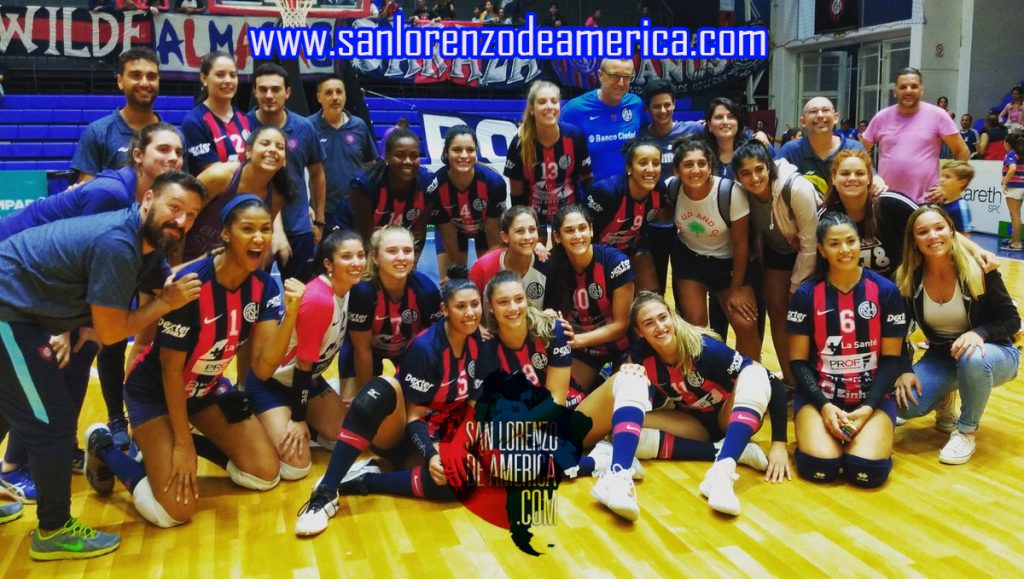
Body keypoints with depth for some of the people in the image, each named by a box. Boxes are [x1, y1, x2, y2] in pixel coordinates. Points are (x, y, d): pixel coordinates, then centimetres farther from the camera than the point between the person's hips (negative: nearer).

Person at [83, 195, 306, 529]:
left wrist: (291, 314, -32)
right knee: (176, 509, -16)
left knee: (267, 475, 2)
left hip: (207, 388, 7)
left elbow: (263, 368, -18)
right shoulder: (190, 284, -30)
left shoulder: (265, 286, -12)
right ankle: (104, 446, 9)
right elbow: (171, 369, -22)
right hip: (156, 391, -6)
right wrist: (182, 442, -17)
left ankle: (189, 443, 21)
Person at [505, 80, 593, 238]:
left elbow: (586, 179, -6)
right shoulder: (520, 142, -19)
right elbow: (516, 192, -9)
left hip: (569, 212, 1)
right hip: (533, 215, -1)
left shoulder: (575, 136, -17)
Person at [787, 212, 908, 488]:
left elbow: (892, 358, 0)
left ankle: (863, 435, 10)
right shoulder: (806, 295, -2)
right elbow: (798, 360, -1)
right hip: (818, 395, 0)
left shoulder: (886, 291, -1)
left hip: (873, 397, 1)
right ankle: (823, 434, 9)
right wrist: (824, 405, -16)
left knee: (867, 471, -24)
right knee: (819, 468, -26)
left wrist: (868, 407, -13)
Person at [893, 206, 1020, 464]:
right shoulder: (908, 279, -13)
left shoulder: (978, 269, -20)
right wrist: (904, 370, -17)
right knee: (904, 403, -23)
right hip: (941, 358, 3)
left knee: (972, 360, -40)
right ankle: (946, 396, 14)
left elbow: (1011, 320, -13)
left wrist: (979, 333, -33)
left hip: (993, 353, -3)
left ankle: (966, 432, -12)